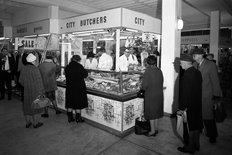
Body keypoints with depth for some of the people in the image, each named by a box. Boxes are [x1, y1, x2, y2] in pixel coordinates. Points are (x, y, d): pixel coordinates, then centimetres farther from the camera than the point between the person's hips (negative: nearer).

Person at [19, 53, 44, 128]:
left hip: (26, 91, 6)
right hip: (35, 91, -6)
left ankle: (28, 123, 27)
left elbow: (21, 80, 9)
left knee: (27, 106, 15)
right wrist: (41, 91, -13)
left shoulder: (23, 69, 1)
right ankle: (35, 123, 18)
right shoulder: (35, 69, -19)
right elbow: (38, 81, -19)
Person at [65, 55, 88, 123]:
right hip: (79, 88, -4)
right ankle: (78, 118, 17)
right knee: (78, 104, 7)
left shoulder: (67, 67, 1)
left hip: (69, 88, 5)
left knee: (70, 103, 14)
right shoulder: (79, 66, -13)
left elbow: (66, 76, 10)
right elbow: (85, 75, -6)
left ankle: (70, 118, 24)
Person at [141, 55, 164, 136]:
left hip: (150, 95, -6)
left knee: (151, 112, 6)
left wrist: (143, 88, 3)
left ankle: (152, 131, 16)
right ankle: (156, 128, 31)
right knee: (156, 111, 18)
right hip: (159, 94, 6)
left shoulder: (148, 70, -17)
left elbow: (145, 85, -18)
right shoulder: (159, 70, -2)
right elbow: (161, 82, 5)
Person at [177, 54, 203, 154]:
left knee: (191, 126, 5)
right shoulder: (197, 72, 5)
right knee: (196, 125, 19)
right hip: (198, 104, 9)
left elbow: (184, 93, -22)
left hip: (190, 105, -8)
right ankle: (196, 145, 35)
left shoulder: (187, 74, -22)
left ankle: (190, 147, 21)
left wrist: (181, 108, -17)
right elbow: (199, 88, 9)